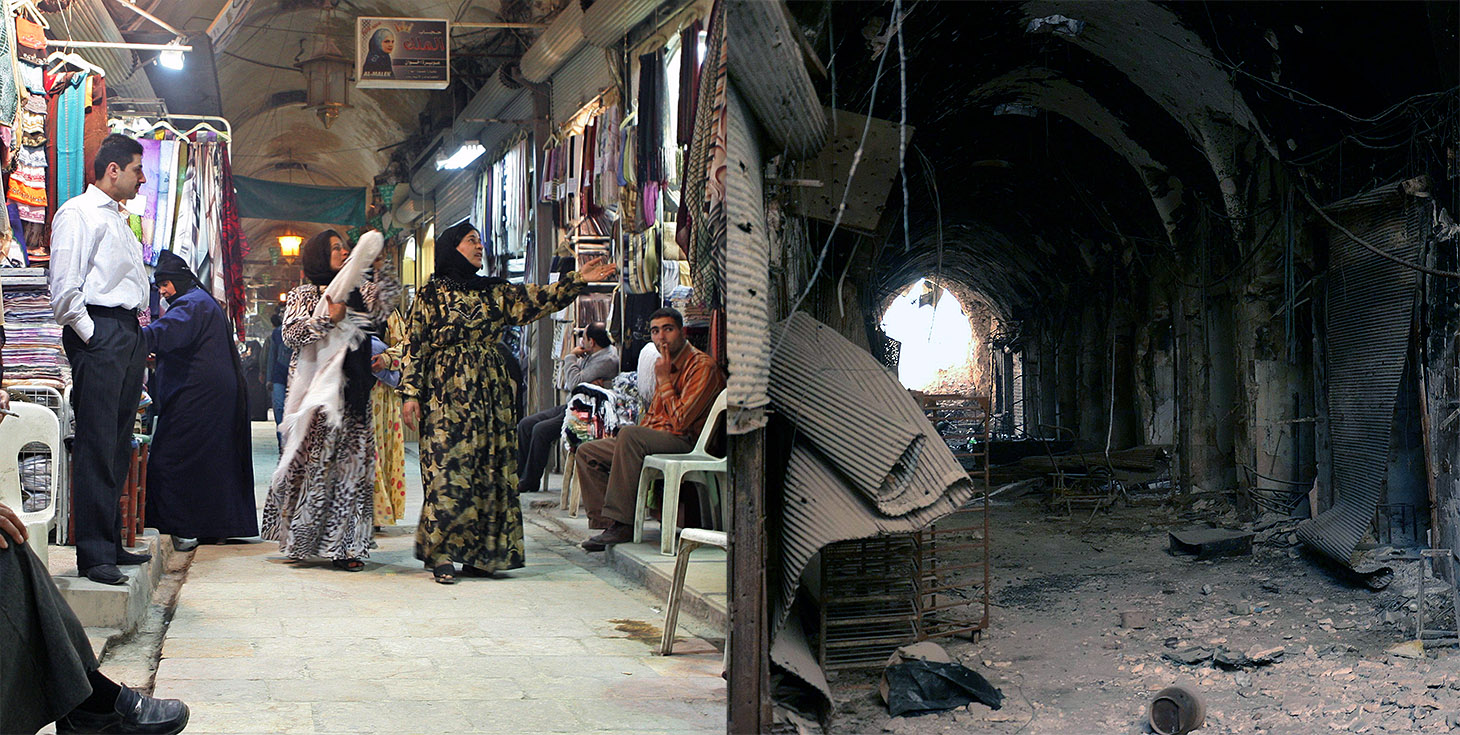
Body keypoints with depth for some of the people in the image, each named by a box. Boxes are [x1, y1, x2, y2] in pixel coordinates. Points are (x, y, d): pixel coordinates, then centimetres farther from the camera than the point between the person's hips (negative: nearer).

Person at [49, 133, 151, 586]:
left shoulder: (117, 218, 24)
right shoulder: (77, 213, -4)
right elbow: (64, 289, -13)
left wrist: (138, 339, 17)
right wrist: (91, 336, -12)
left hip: (128, 334, 9)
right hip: (100, 334, -9)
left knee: (118, 446, 11)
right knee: (96, 447, -9)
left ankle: (111, 543, 17)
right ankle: (94, 554, -8)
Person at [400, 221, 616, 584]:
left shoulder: (495, 291, 14)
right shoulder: (432, 293, 3)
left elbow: (536, 300, 3)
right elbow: (414, 345, 0)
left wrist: (577, 280, -8)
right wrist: (411, 393, -7)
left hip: (489, 392, 5)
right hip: (448, 393, -5)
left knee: (489, 469, 2)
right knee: (448, 469, -8)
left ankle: (479, 553, 8)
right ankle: (441, 555, -1)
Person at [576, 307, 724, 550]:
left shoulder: (702, 366, -11)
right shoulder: (665, 365, 18)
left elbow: (680, 421, -20)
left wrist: (664, 380, -13)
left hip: (685, 442, -10)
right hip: (656, 438, 10)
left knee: (629, 434, -35)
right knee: (587, 453, 4)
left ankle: (621, 525, -33)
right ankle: (605, 521, -6)